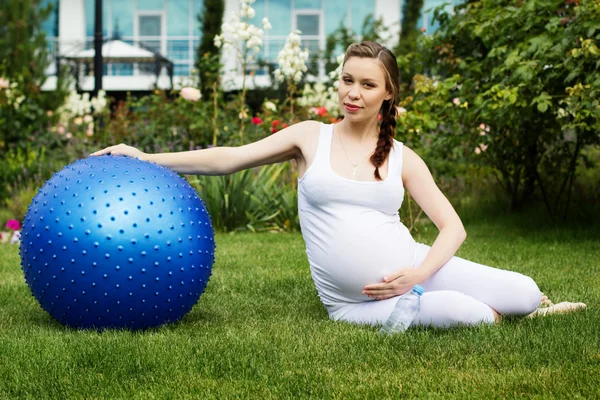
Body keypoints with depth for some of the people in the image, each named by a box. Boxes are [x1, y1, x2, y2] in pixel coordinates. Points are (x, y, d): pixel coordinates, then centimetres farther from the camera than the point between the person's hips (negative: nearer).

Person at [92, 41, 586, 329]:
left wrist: (417, 274, -14)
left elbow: (453, 228, 5)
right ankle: (495, 314, 8)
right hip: (355, 300, -2)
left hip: (410, 268, 3)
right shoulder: (312, 137, 4)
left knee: (525, 292, -14)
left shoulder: (402, 158, 6)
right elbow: (229, 159, 0)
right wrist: (147, 158, -7)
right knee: (464, 314, -29)